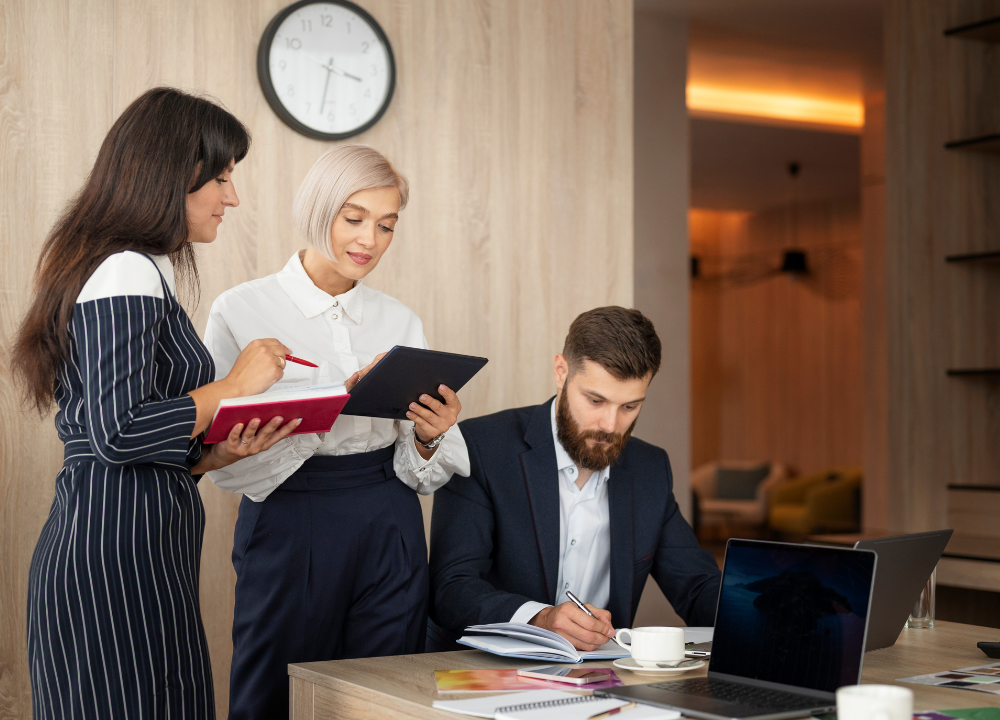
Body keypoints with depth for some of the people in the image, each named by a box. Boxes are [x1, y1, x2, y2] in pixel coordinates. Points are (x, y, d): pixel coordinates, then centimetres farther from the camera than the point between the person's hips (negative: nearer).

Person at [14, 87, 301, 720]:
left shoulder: (137, 272, 20)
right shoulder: (126, 272, -11)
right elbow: (116, 433, -20)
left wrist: (219, 451, 6)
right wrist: (232, 387, -10)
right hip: (120, 553, -10)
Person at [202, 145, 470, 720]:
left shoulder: (400, 321, 8)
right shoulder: (242, 311, -4)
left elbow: (422, 476, 9)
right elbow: (226, 460, -13)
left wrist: (428, 439, -13)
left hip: (390, 535, 4)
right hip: (289, 528, -3)